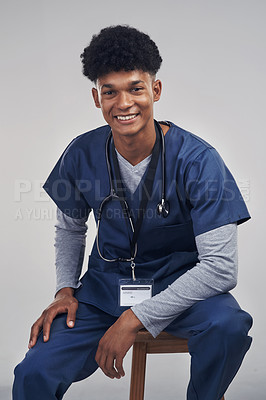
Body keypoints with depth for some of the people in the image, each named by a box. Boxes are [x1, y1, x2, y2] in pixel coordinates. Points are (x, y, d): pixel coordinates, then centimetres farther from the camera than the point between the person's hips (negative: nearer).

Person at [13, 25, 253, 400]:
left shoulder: (197, 160, -18)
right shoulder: (82, 155, -6)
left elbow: (221, 267, -21)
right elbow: (70, 228, 14)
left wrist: (135, 317, -23)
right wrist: (65, 289, -4)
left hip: (180, 282, -2)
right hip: (106, 285, 2)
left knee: (228, 325, -34)